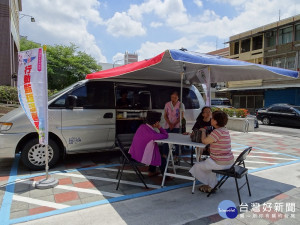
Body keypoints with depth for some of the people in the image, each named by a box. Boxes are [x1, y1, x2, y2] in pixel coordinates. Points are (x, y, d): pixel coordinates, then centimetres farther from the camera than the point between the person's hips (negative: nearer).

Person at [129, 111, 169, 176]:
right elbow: (166, 136, -18)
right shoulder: (151, 133, -29)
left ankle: (151, 172, 39)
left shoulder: (142, 126, -4)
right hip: (142, 157, -8)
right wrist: (159, 127, -11)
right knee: (163, 154, 14)